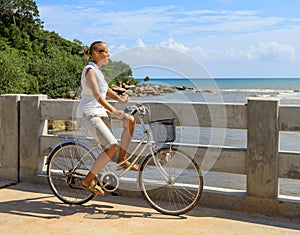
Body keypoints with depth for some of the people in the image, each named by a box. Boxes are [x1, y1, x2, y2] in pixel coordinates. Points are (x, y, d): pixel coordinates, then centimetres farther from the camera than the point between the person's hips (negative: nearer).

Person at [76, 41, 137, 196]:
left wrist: (120, 98, 14)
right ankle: (87, 181, -8)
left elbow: (105, 90, 28)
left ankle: (122, 159, 6)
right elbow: (97, 95, -26)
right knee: (112, 146, -20)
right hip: (88, 114, -9)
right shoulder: (90, 70, -12)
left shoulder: (97, 70, 17)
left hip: (99, 112, 9)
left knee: (130, 120, -4)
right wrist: (113, 111, -35)